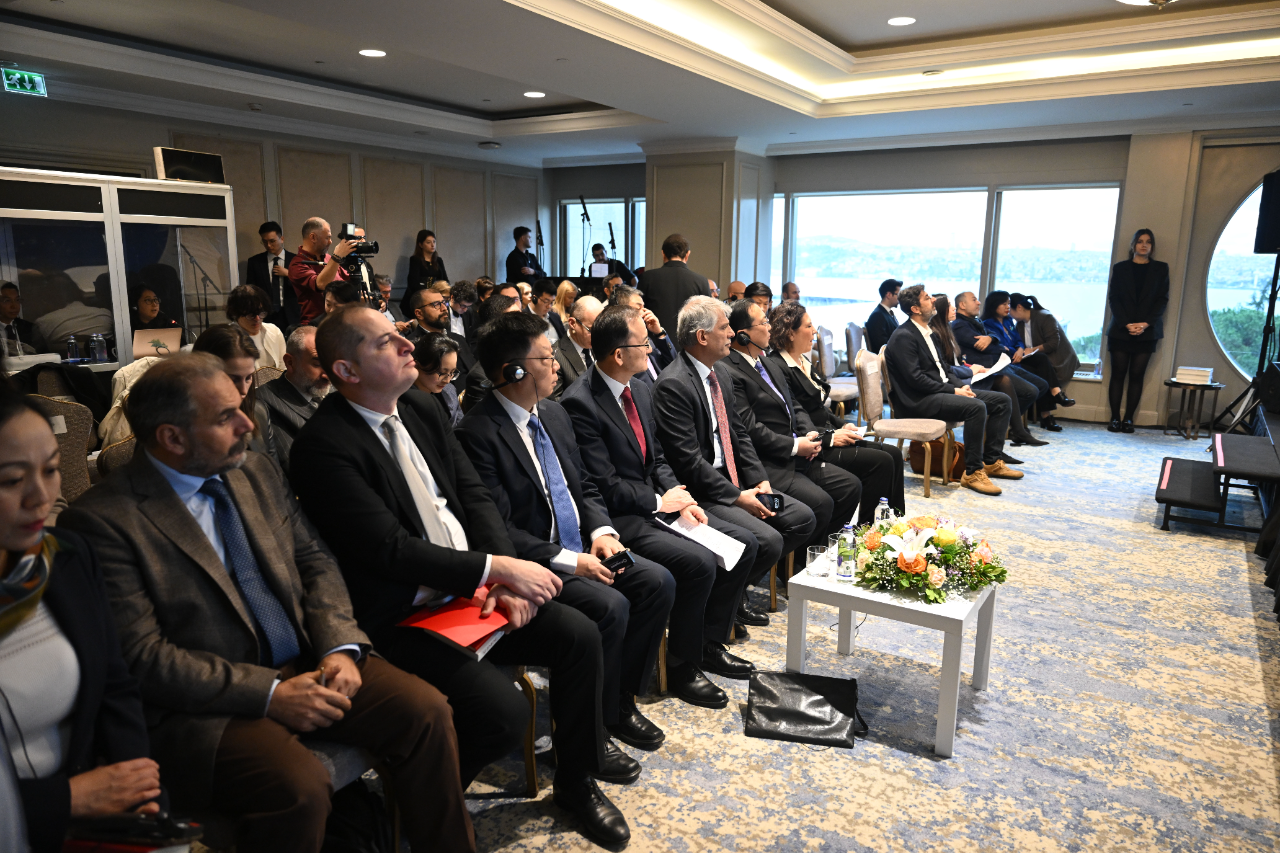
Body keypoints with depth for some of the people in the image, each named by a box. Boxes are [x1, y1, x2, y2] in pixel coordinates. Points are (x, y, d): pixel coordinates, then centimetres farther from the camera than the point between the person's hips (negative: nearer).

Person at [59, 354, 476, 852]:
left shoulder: (256, 472, 9)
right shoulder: (101, 521, -11)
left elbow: (313, 563, 12)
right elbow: (140, 657, -15)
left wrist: (340, 647, -6)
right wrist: (268, 694, -19)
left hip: (305, 666, 6)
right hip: (206, 701, -5)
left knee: (426, 710, -13)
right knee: (298, 786, -31)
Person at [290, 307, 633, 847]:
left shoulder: (423, 412, 7)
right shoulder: (323, 446, -17)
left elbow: (475, 495, 7)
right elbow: (390, 549, -22)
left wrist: (504, 575, -8)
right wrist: (497, 568, -19)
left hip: (473, 588, 8)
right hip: (402, 619, -7)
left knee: (579, 636, -3)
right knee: (504, 711, -23)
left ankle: (576, 781, 20)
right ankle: (425, 803, 10)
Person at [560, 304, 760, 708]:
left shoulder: (641, 391, 9)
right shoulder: (580, 403, -19)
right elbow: (604, 486, -20)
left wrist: (681, 499, -2)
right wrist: (660, 502, -11)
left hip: (656, 502, 9)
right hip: (619, 517, -9)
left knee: (743, 543, 2)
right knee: (698, 562, -27)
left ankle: (711, 644, 16)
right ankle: (682, 668, -4)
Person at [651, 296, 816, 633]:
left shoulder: (721, 372, 11)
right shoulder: (672, 384, -19)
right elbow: (688, 461, -21)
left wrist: (759, 480, 2)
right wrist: (737, 496, -18)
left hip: (733, 481, 10)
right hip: (699, 493, -10)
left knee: (803, 519, 4)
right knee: (768, 540, -23)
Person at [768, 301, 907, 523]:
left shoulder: (805, 361, 15)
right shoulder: (777, 368, -16)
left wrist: (842, 425, 5)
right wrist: (830, 437, -19)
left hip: (828, 436, 10)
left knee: (893, 453, 1)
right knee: (881, 461, -16)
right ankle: (866, 528, -5)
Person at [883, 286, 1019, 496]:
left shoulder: (929, 333, 18)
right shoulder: (903, 336, -13)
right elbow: (915, 379, -20)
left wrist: (961, 385, 1)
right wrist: (953, 390, -17)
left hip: (942, 390, 10)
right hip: (919, 400, -10)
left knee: (1002, 401, 4)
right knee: (976, 407, -30)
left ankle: (991, 461, 9)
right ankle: (972, 472, -21)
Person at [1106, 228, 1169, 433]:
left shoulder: (1160, 269, 8)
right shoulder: (1120, 268, 7)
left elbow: (1162, 300, 3)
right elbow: (1113, 298, 0)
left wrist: (1145, 323, -12)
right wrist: (1126, 324, -13)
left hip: (1147, 332, 0)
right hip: (1121, 330, 0)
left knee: (1137, 375, -1)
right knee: (1118, 374, -1)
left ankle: (1129, 418, 1)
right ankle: (1115, 418, 1)